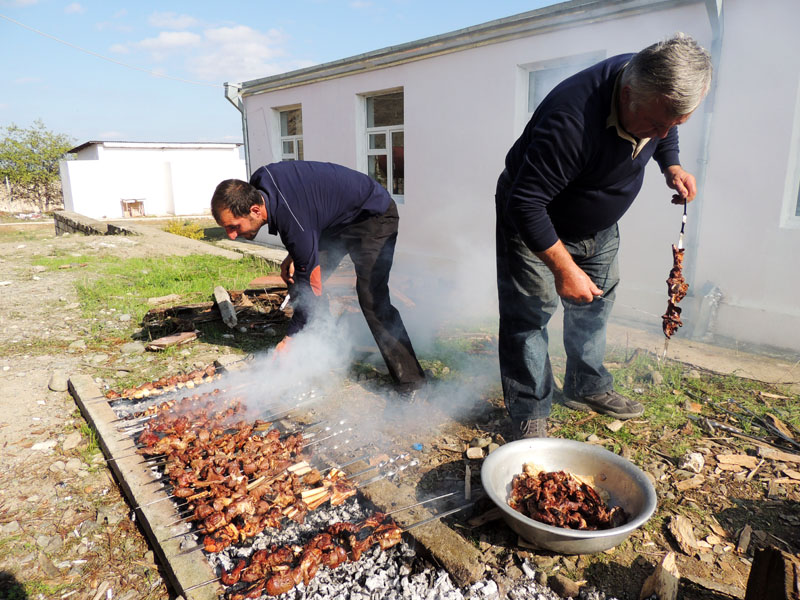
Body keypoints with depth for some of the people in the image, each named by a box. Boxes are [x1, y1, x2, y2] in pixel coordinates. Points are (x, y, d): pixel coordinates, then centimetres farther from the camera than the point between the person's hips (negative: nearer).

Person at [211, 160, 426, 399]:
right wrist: (293, 256, -3)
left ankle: (410, 381, -13)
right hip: (336, 219, 10)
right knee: (296, 279, -1)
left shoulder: (294, 223, -36)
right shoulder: (257, 183, -14)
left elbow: (313, 290, -25)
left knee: (371, 297, -23)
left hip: (374, 217, -9)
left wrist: (288, 339, -14)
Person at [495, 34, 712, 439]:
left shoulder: (660, 92, -14)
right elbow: (526, 203, -37)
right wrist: (563, 268, -35)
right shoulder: (571, 119, -40)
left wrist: (671, 166, -6)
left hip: (598, 227, 8)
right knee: (529, 313, -8)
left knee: (595, 304, 13)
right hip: (534, 222, -7)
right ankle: (529, 415, 5)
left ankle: (587, 389, 31)